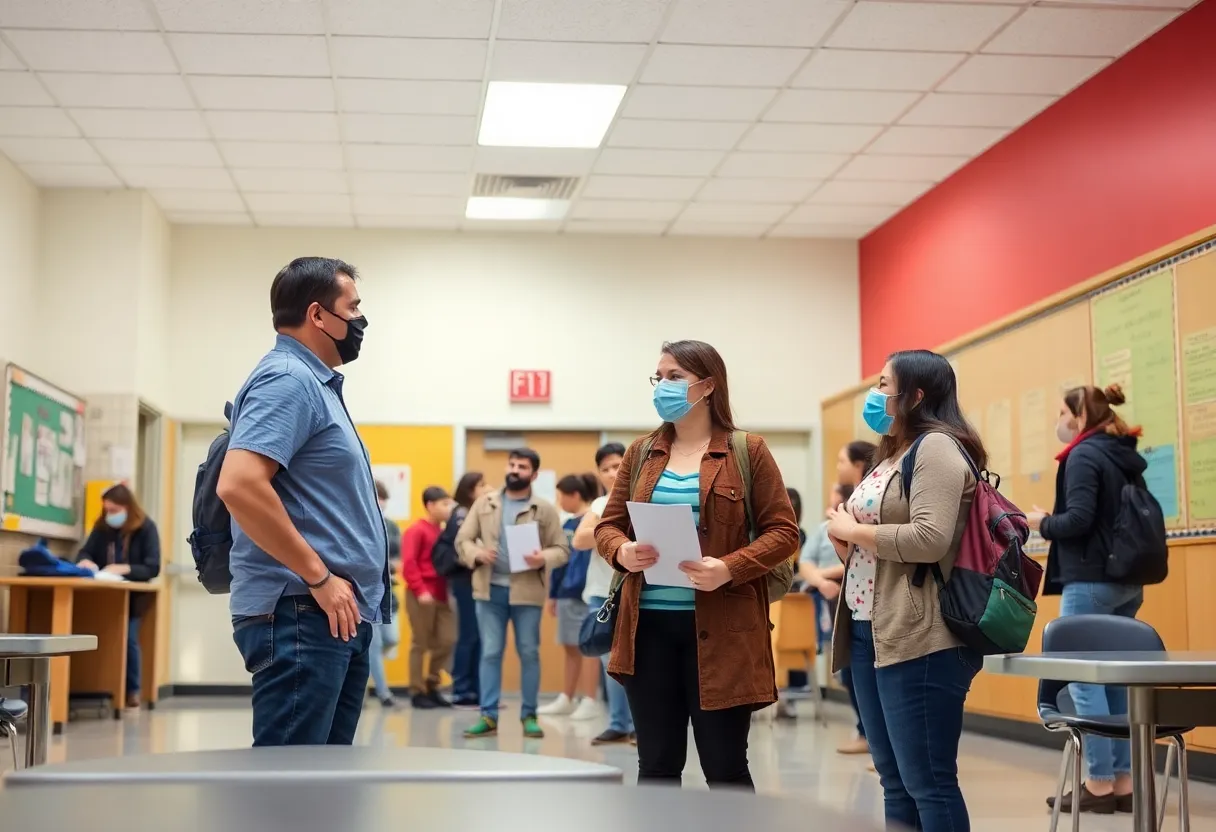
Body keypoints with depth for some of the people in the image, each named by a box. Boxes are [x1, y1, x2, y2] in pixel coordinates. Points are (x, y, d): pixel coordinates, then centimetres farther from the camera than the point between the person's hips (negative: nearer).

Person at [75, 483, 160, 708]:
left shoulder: (146, 528, -6)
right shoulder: (102, 527, 7)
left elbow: (152, 568, -13)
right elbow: (85, 552, 2)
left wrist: (125, 569, -28)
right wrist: (85, 561, -22)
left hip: (132, 594, -3)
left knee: (128, 639, -15)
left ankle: (132, 690, -2)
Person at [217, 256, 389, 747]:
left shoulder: (315, 384, 20)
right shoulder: (287, 379, -11)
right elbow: (239, 485, -25)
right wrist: (319, 578, -20)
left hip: (338, 616, 10)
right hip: (302, 615, -10)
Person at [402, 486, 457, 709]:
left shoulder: (442, 531, 13)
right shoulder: (416, 531, -8)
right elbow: (408, 564, -14)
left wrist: (446, 588, 5)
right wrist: (420, 590, -18)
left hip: (440, 595, 7)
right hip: (421, 596, -7)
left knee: (447, 640, 4)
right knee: (420, 644, 0)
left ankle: (431, 687, 17)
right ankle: (417, 693, 8)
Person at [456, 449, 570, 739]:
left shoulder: (545, 509, 1)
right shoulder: (484, 503, 8)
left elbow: (562, 549, 0)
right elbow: (462, 539, 8)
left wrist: (544, 560, -20)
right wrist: (476, 554, -13)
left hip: (527, 591, -1)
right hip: (490, 589, 2)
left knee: (529, 653, 5)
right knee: (490, 653, 3)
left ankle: (529, 715, 15)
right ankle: (489, 716, 7)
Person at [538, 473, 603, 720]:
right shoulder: (568, 525, 14)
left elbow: (593, 559, -18)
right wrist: (553, 594, 17)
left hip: (584, 593, -8)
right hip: (566, 593, 8)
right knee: (570, 647, 14)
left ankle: (590, 702, 3)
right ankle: (567, 700, 22)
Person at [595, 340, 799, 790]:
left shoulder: (748, 452, 0)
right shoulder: (641, 453, 11)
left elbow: (783, 531, -3)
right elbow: (608, 525, 14)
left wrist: (729, 568, -19)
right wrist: (621, 552, -10)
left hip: (720, 630, -4)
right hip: (649, 626, 4)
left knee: (725, 767, 3)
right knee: (657, 764, 10)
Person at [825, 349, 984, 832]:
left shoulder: (937, 447, -9)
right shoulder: (893, 453, 21)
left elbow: (930, 539, -22)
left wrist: (852, 530, -11)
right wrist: (847, 544, 4)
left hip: (919, 639, -10)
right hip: (869, 633, 10)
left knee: (929, 783, -5)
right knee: (896, 782, 13)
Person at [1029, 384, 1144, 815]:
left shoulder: (1084, 455, -11)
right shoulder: (1125, 457, 14)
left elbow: (1078, 520, -20)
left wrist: (1043, 523, -2)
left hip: (1091, 581, -9)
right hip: (1127, 581, 9)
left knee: (1084, 680, -4)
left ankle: (1100, 784, -3)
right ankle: (1123, 781, 12)